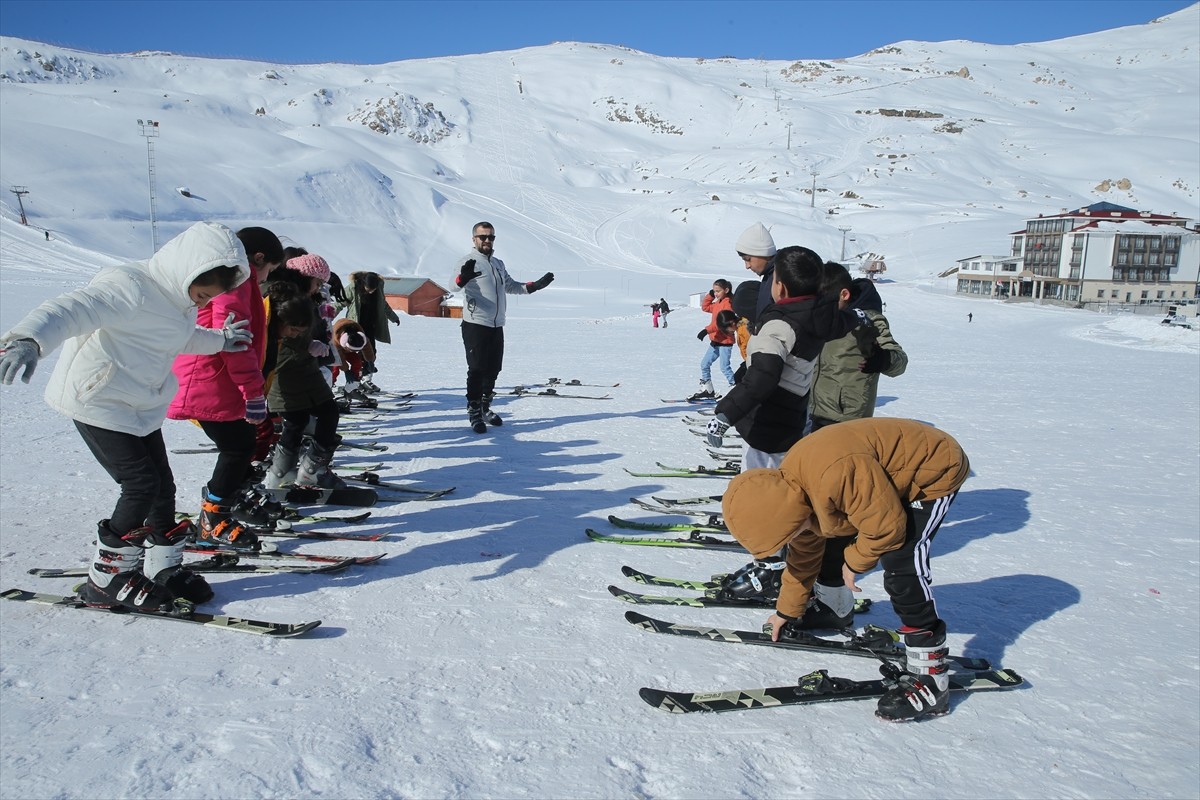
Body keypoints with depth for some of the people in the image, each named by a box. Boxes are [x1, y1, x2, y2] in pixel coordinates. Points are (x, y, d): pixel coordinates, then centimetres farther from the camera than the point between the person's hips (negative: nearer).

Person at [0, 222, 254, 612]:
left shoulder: (178, 296, 4)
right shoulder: (129, 287, -24)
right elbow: (70, 310, -38)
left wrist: (219, 340, 32)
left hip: (140, 407, 9)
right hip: (97, 403, -9)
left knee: (162, 486, 8)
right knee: (142, 485, -12)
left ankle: (164, 570, 23)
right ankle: (106, 579, 4)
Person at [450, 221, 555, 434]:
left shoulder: (498, 264, 18)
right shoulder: (469, 261, -6)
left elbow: (511, 286, 30)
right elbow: (455, 285, -23)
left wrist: (535, 285, 17)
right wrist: (463, 277, -46)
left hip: (496, 326, 7)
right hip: (475, 325, -7)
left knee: (493, 369, 11)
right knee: (477, 369, -5)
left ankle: (485, 408, 24)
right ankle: (474, 412, 3)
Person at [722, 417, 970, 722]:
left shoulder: (835, 474, -40)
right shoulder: (788, 487, -7)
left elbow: (887, 525, -30)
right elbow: (804, 552, 8)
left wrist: (855, 562, -12)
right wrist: (788, 610, 17)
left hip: (936, 468, -9)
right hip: (892, 474, 9)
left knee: (902, 565, -21)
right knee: (830, 539, 13)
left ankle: (930, 678, -12)